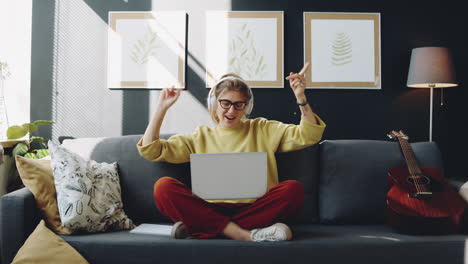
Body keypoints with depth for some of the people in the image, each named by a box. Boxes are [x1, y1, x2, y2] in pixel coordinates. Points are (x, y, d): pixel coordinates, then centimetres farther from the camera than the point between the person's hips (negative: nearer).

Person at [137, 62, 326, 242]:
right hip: (209, 210, 0)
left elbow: (308, 136, 9)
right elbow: (150, 150, 15)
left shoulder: (262, 130, 20)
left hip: (254, 208, 0)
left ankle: (197, 229, -28)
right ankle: (248, 235, -31)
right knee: (163, 187, -23)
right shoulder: (201, 137, 20)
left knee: (294, 189, -29)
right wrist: (162, 107, 10)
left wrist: (301, 98, -3)